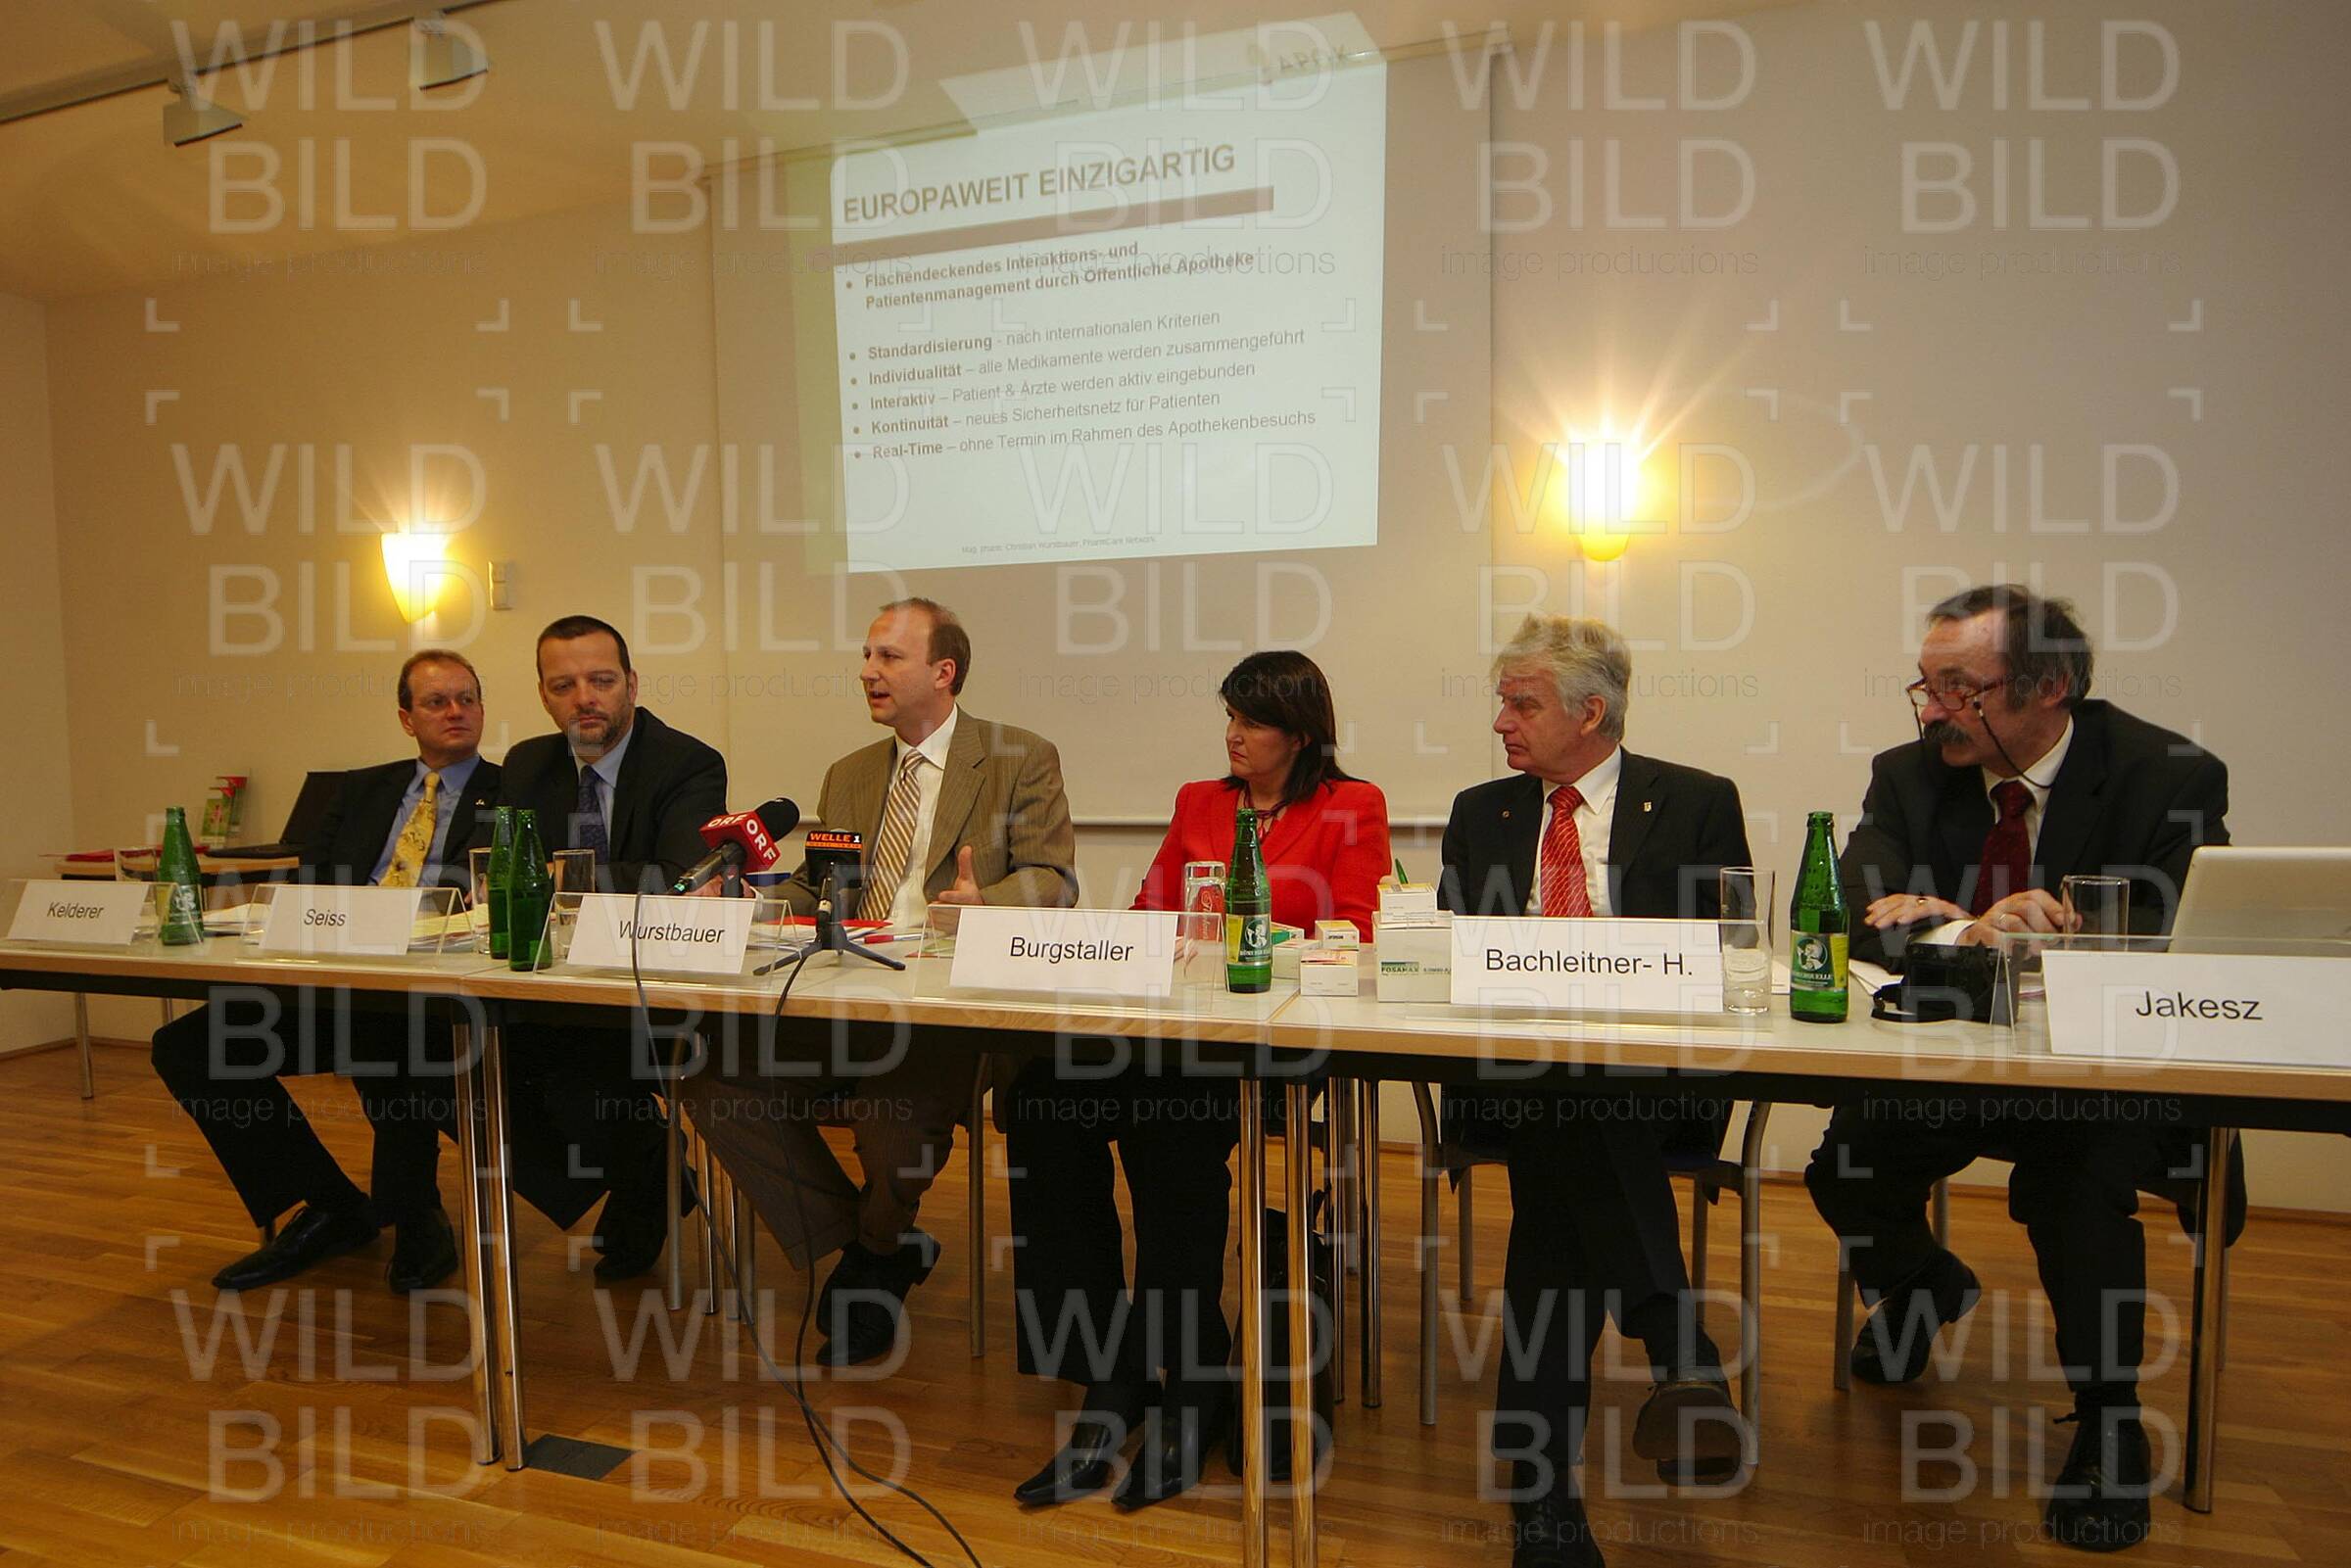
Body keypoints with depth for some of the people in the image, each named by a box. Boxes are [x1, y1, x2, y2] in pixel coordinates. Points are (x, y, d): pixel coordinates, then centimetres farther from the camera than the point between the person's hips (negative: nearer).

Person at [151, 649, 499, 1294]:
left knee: (380, 1043, -37)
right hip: (332, 985, 6)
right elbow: (306, 884, 17)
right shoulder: (361, 789, 24)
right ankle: (329, 1207, 5)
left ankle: (415, 1219, -9)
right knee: (184, 1044, -8)